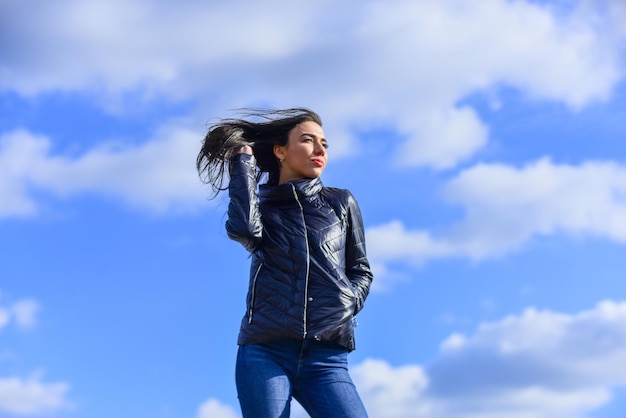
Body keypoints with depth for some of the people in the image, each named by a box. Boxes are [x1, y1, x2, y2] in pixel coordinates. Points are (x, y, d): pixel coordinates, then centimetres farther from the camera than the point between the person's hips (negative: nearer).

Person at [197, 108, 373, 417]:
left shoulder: (341, 203, 17)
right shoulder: (262, 208, 14)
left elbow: (361, 271, 20)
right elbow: (242, 229, -10)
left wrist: (345, 306, -2)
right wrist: (243, 161, 3)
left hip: (325, 358, 1)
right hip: (265, 352, 0)